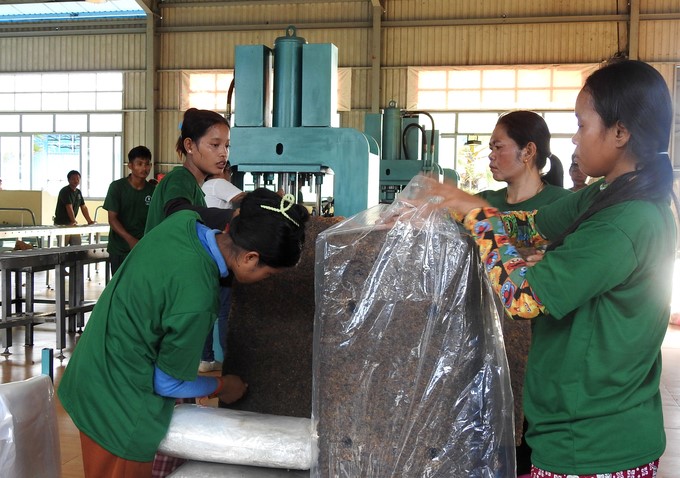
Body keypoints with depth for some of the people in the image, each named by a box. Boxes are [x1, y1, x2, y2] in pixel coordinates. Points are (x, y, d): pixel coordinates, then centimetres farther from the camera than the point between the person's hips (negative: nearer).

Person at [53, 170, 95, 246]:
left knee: (78, 245, 3)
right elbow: (69, 207, -19)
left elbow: (83, 207, 12)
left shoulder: (78, 192, 13)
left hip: (73, 224, 8)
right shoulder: (65, 191, -12)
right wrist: (74, 221, -22)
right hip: (61, 224, -8)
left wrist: (89, 221, 6)